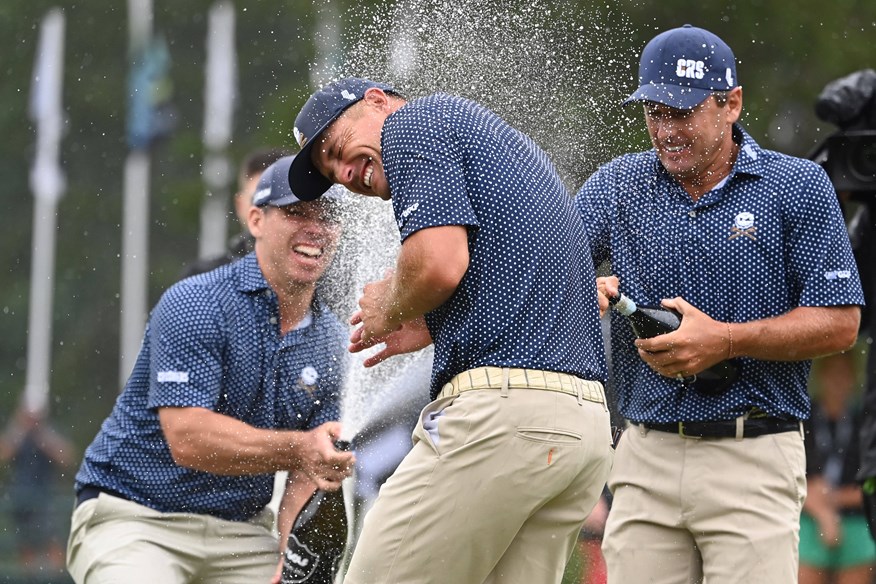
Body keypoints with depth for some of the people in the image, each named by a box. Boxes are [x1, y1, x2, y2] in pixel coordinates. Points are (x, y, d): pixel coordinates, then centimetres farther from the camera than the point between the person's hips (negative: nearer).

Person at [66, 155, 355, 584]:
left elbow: (306, 472, 1)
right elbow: (188, 440, -25)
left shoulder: (332, 343, 4)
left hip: (242, 529, 5)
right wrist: (297, 449, -36)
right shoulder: (193, 306, -15)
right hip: (134, 517, -5)